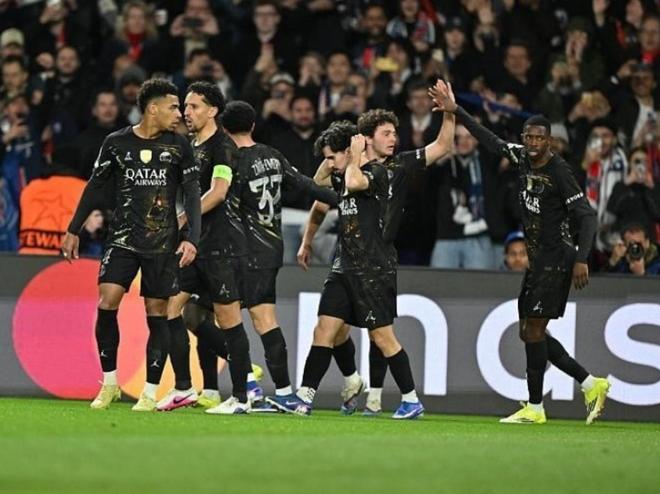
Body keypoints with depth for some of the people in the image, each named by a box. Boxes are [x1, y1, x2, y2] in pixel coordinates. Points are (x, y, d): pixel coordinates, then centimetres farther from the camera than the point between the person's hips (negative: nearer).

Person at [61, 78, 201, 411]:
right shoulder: (116, 143, 2)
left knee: (157, 314, 0)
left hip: (163, 243, 0)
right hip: (123, 238, 0)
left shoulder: (179, 147, 0)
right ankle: (109, 383, 1)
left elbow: (192, 194, -1)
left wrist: (192, 239, -13)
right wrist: (73, 230, 10)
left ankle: (150, 392, 7)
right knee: (106, 302, -13)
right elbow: (96, 187, 10)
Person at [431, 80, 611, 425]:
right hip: (538, 260, 9)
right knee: (530, 333, 9)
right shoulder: (522, 158, 6)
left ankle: (535, 408, -3)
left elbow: (586, 216, -17)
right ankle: (591, 385, 16)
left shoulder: (558, 171, -15)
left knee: (533, 330, -9)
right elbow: (491, 142, 19)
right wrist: (455, 111, 15)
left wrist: (581, 260, -26)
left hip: (556, 259, -9)